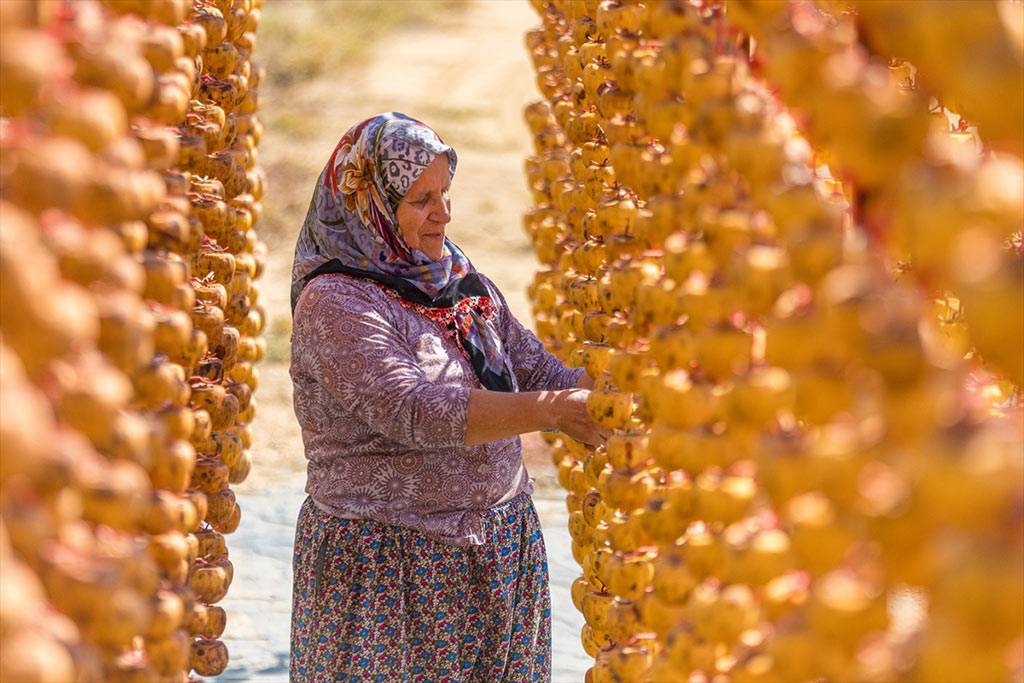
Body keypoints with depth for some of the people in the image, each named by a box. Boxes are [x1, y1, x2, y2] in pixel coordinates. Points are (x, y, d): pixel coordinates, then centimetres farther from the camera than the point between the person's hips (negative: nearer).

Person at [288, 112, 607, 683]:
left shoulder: (464, 284, 9)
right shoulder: (333, 303, -13)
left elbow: (540, 371, 9)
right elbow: (414, 411, -25)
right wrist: (551, 410, -31)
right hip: (387, 567, -6)